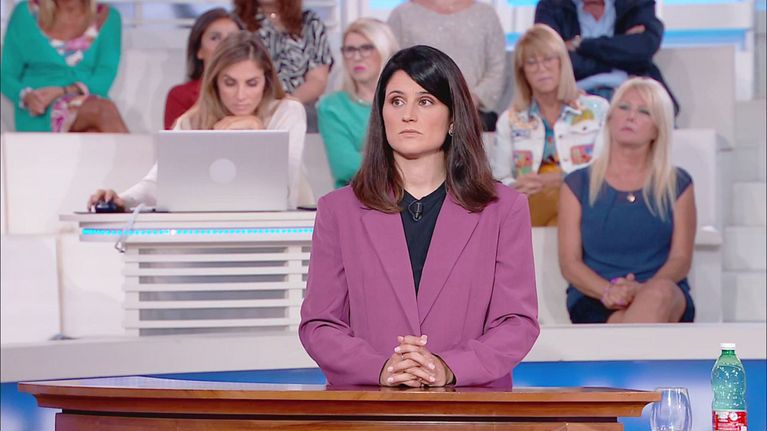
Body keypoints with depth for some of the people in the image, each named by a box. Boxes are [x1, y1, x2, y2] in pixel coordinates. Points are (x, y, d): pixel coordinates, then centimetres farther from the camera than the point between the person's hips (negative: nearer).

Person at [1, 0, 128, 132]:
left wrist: (62, 91, -16)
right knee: (104, 109, -34)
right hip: (40, 119, -2)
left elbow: (105, 78, 0)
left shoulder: (107, 17, 13)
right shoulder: (25, 13, 10)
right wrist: (26, 97, -13)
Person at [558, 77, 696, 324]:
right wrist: (609, 290, -17)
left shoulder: (677, 185, 14)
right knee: (621, 322, -39)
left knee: (659, 292, -39)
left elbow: (680, 259, 6)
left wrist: (642, 290, -17)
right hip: (595, 302, -1)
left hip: (667, 304, 1)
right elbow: (570, 262, 5)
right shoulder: (578, 185, 13)